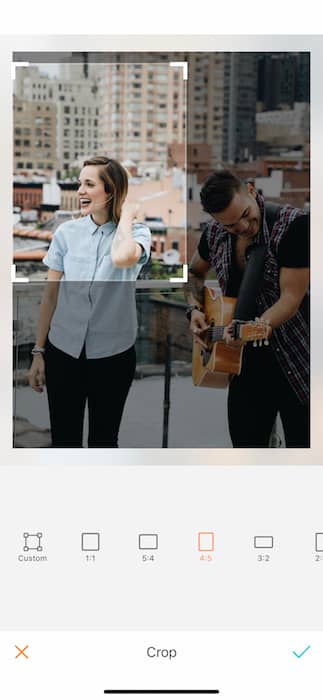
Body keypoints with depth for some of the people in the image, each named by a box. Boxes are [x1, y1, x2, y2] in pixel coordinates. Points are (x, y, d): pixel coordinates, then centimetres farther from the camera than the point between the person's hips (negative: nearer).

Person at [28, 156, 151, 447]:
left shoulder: (136, 232, -8)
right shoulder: (67, 232, -2)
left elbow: (122, 258, -34)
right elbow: (50, 295, 3)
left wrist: (127, 215, -17)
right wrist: (38, 353, 4)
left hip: (113, 355, -1)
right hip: (63, 351, 2)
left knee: (104, 440, 11)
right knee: (64, 439, 9)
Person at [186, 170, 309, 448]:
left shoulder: (295, 225, -17)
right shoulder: (215, 233, 2)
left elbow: (291, 298, -22)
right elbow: (195, 273, 23)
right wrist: (195, 309, 5)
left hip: (296, 363, -5)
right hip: (246, 363, 6)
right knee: (245, 442, 10)